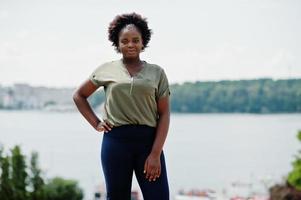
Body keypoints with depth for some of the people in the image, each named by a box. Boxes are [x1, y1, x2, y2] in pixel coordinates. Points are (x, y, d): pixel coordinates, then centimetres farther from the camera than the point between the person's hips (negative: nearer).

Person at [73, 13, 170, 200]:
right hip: (116, 140, 0)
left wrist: (155, 154, -8)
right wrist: (96, 123, 6)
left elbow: (164, 114, 1)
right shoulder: (107, 70, 7)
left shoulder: (157, 72, 6)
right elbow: (79, 95, 20)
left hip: (149, 140, 0)